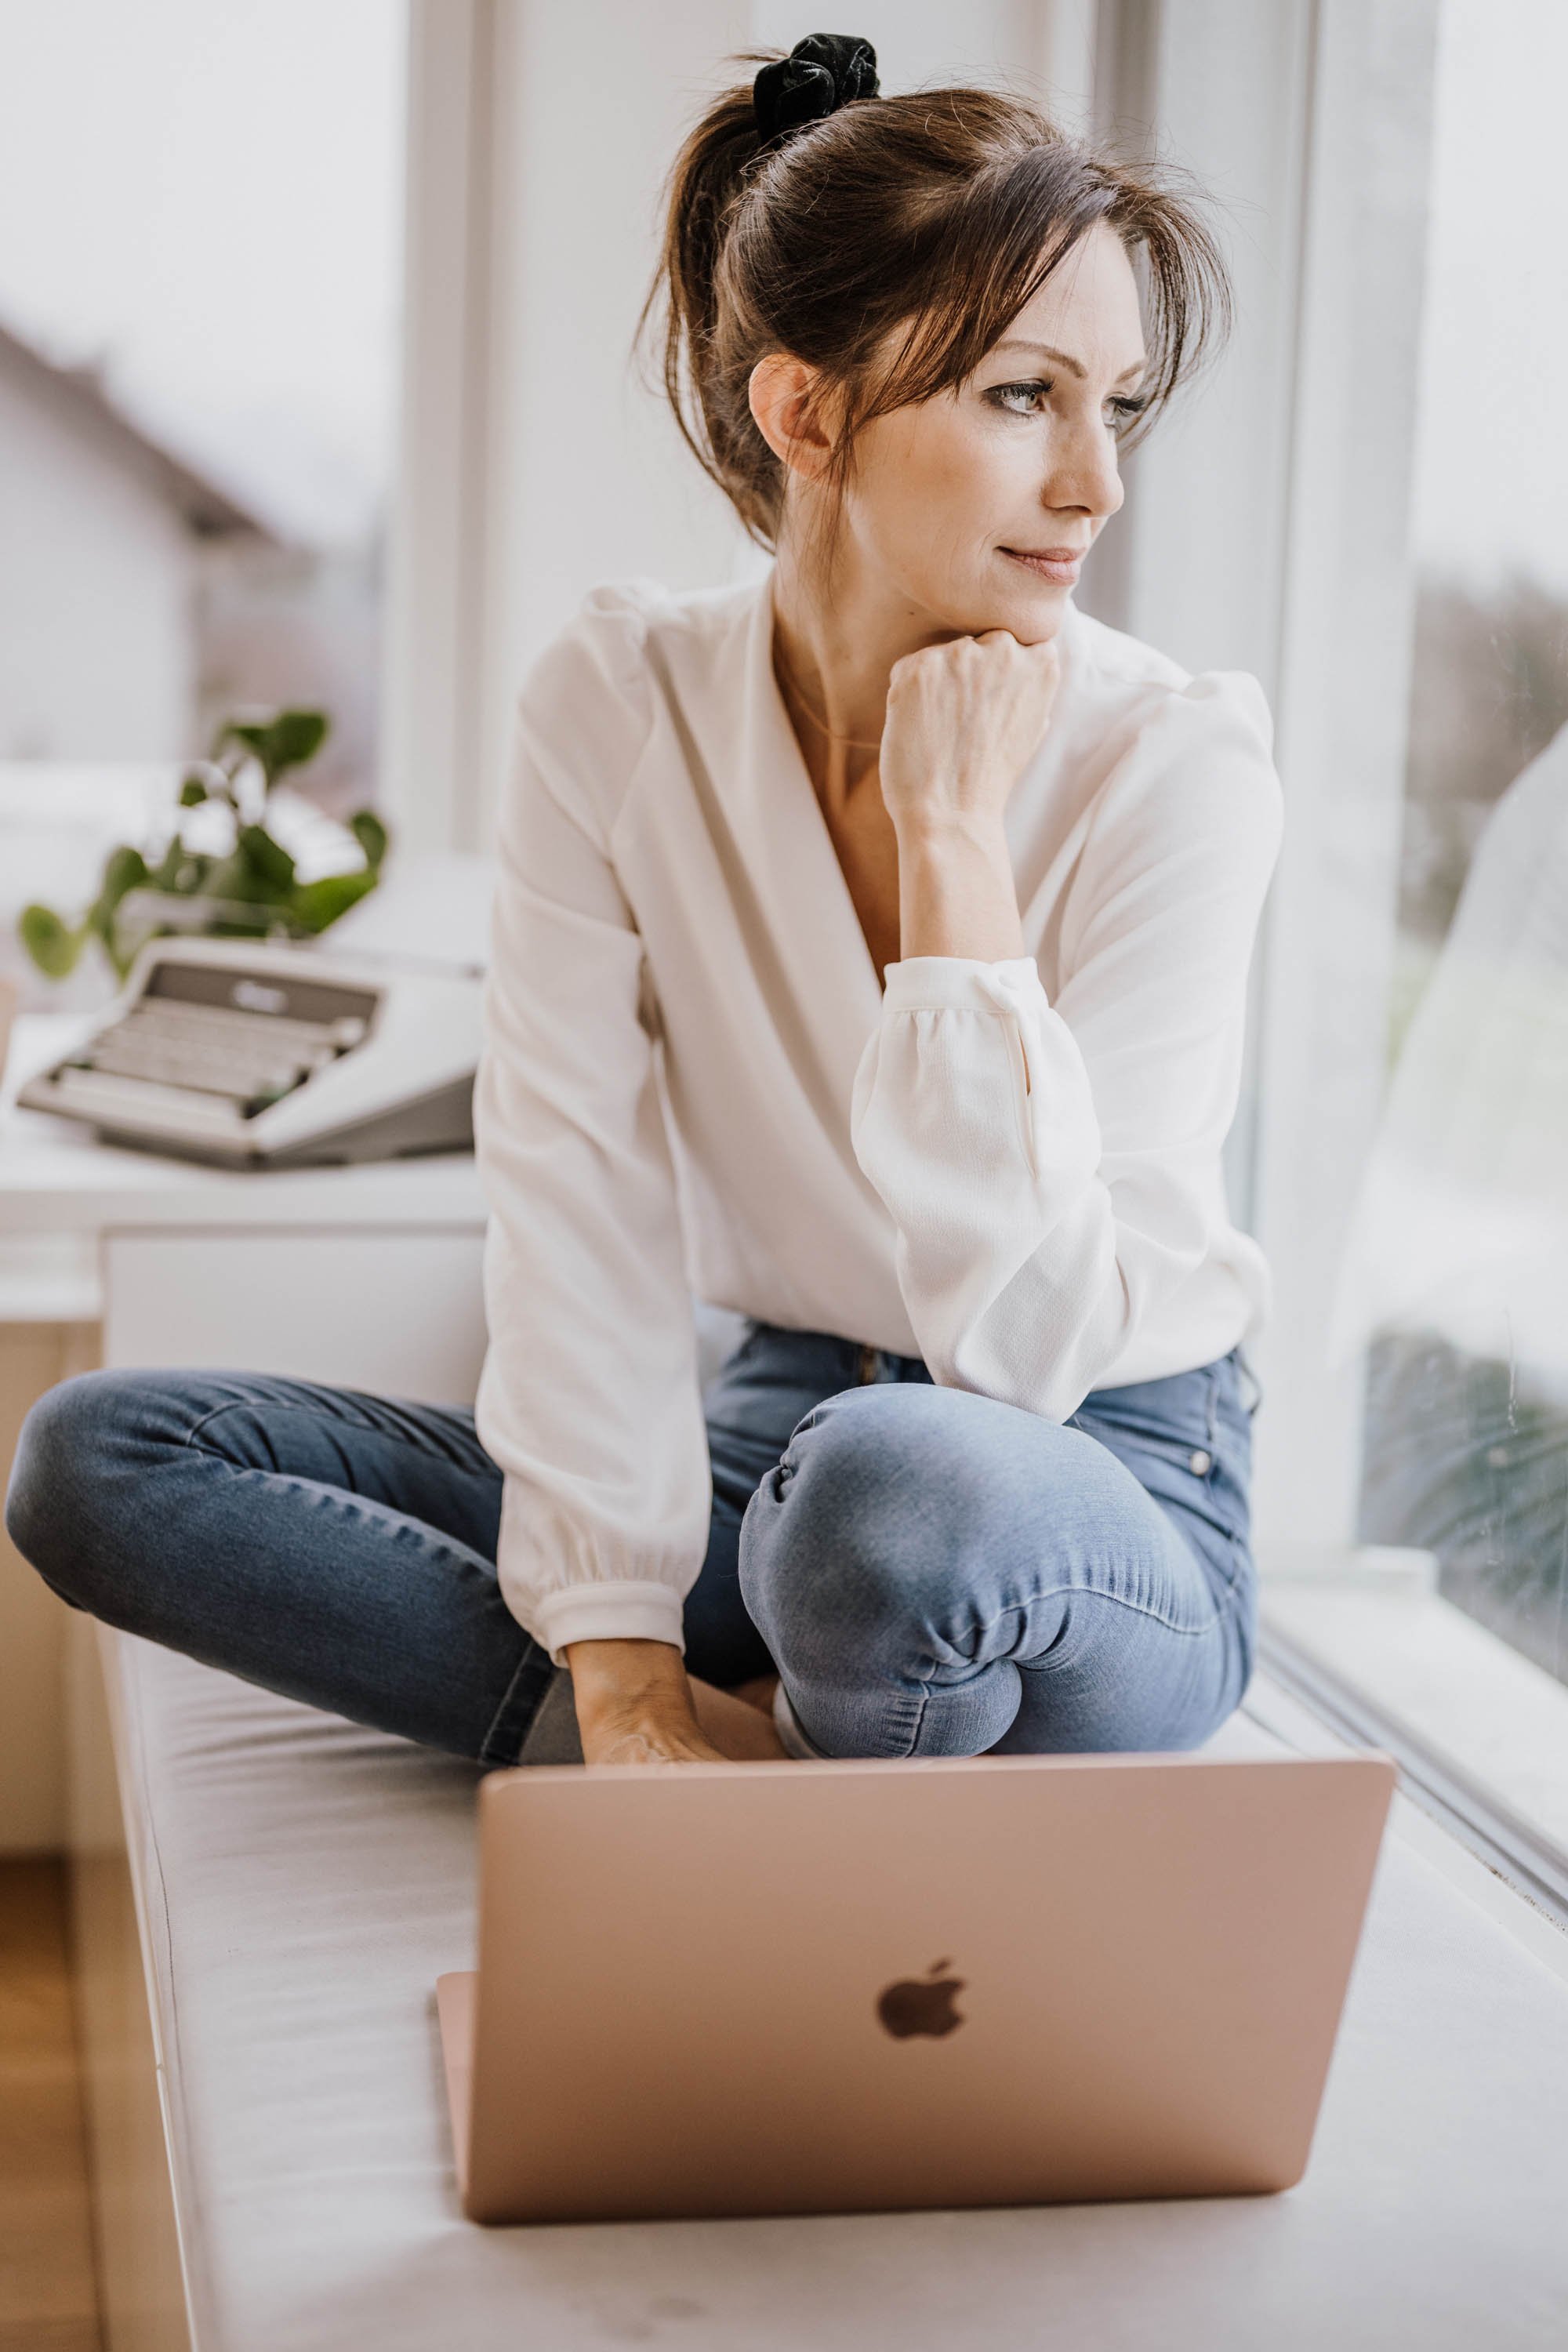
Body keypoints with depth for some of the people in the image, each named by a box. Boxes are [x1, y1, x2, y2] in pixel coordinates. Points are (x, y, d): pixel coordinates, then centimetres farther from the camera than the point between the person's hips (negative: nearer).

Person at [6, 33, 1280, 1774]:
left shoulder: (1171, 762, -16)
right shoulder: (619, 700, -7)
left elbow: (1024, 1337, -24)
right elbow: (579, 1206, -11)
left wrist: (953, 838, -24)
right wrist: (625, 1672, -20)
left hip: (1101, 1490, -3)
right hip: (768, 1445, 4)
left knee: (902, 1488, -41)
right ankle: (775, 1748, -15)